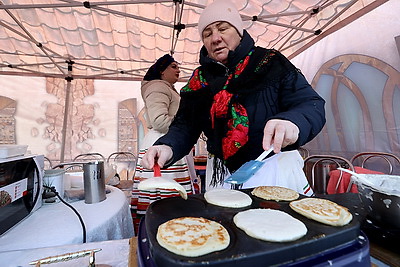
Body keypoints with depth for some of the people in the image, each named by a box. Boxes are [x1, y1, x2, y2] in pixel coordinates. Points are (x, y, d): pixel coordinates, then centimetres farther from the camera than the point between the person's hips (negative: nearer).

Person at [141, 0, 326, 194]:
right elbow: (185, 126, -1)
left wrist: (292, 122, -34)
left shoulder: (270, 63, -6)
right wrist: (168, 147, -22)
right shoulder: (199, 80, 3)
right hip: (221, 175, 3)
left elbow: (313, 105, -11)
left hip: (273, 169, -2)